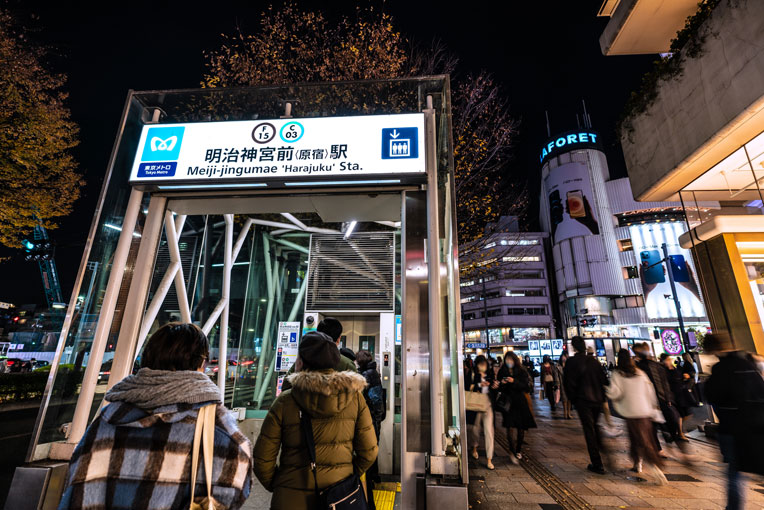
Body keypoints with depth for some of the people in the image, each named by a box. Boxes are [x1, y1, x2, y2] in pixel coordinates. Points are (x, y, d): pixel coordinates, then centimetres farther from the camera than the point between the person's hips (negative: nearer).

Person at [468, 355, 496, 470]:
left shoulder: (490, 374, 7)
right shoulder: (473, 374, -3)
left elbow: (492, 388, 16)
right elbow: (469, 388, -11)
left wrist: (494, 386, -5)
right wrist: (479, 385, -22)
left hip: (487, 404, 2)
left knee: (489, 430, -4)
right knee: (476, 428, 13)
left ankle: (489, 459, 3)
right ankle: (474, 448, 42)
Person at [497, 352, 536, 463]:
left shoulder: (522, 371, -3)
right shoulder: (502, 372, 3)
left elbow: (527, 387, -8)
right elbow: (499, 389, 7)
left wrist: (514, 382, -20)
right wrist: (502, 384, -15)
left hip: (521, 403, 0)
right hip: (508, 402, 0)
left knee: (521, 428, 9)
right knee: (509, 427, -11)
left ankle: (518, 450, 29)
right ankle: (512, 451, -1)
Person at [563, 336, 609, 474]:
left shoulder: (571, 362, -11)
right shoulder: (594, 360, 3)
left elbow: (568, 383, -11)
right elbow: (603, 379, 7)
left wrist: (573, 399, 3)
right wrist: (602, 397, 14)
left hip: (583, 400, -5)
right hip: (598, 399, 5)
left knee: (589, 431, 3)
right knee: (595, 425, 26)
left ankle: (597, 464, 7)